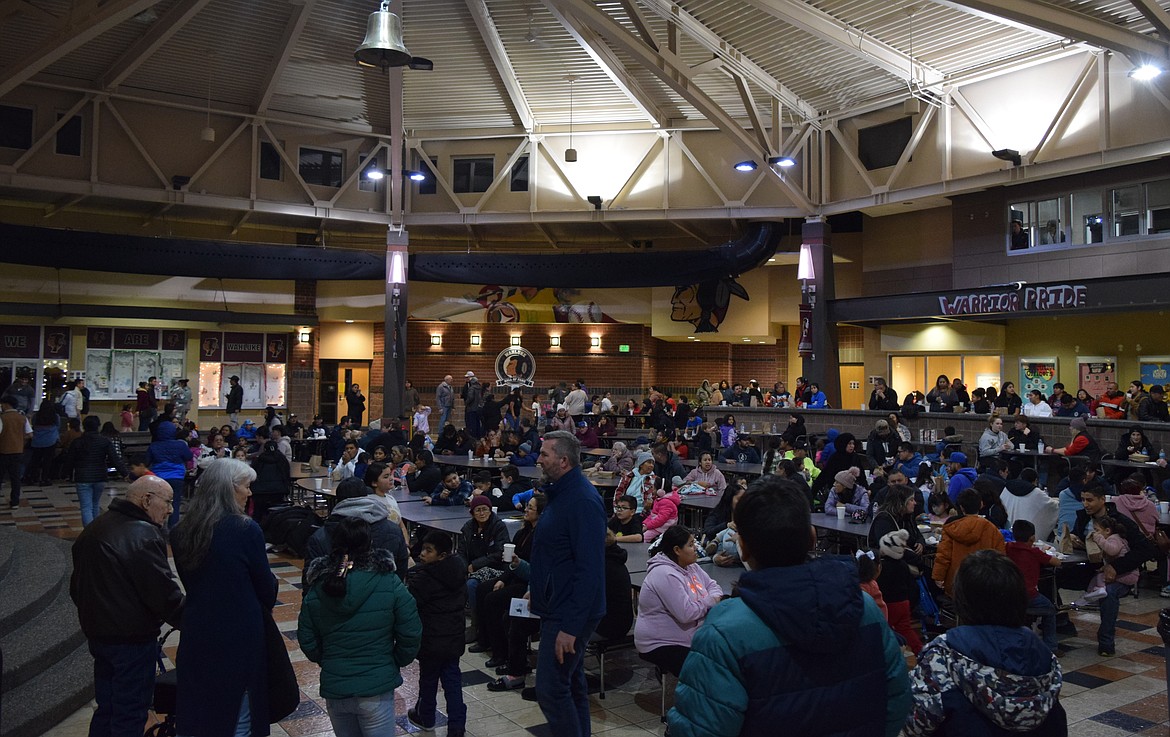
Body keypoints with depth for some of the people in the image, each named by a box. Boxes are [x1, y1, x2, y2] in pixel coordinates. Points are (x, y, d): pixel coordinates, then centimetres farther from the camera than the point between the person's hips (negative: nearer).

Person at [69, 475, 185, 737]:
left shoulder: (94, 529, 8)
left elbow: (77, 587, 17)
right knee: (130, 714, 4)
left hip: (96, 633, 9)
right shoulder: (144, 536, -23)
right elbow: (165, 594, -23)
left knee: (106, 707, 22)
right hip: (132, 639, -9)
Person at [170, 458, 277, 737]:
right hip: (240, 633, -5)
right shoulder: (245, 529, -18)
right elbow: (265, 585, -8)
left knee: (199, 712, 19)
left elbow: (189, 581, 9)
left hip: (196, 631, 5)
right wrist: (265, 607, 13)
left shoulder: (182, 531, -1)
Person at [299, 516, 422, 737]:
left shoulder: (316, 589, -4)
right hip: (376, 689, -3)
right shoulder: (390, 584, -13)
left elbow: (307, 641, 2)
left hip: (334, 688, 3)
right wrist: (395, 663, 7)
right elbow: (411, 635, -11)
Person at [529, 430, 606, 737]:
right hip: (557, 606, 10)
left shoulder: (583, 501, -22)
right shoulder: (561, 493, 11)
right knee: (572, 685, 19)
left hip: (570, 614, -10)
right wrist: (538, 587, 16)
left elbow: (590, 570, -26)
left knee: (551, 689, -6)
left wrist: (571, 626, -26)